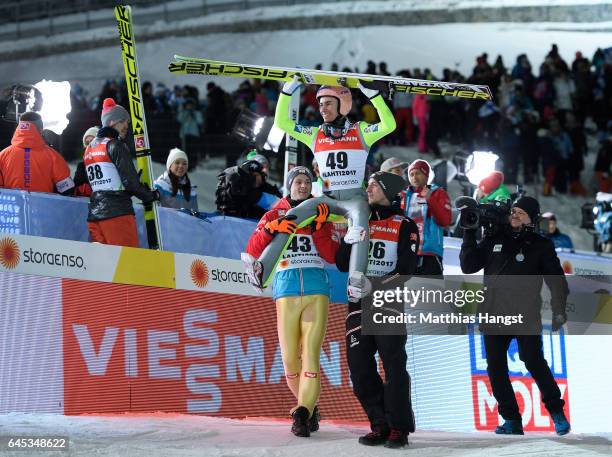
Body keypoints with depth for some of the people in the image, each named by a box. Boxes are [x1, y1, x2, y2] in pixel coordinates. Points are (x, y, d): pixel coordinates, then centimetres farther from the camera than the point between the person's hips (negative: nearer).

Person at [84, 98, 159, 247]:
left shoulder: (89, 149, 18)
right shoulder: (115, 145, -6)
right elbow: (130, 182, -12)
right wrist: (151, 195, 5)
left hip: (94, 215, 8)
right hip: (118, 213, -8)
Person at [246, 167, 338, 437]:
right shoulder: (274, 216, 14)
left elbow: (332, 256, 4)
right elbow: (253, 251, 1)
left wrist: (319, 227, -7)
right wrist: (270, 229, -14)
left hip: (317, 291, 0)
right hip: (286, 290, 0)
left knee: (311, 353, -12)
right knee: (289, 356, -2)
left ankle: (302, 413, -16)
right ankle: (309, 406, 18)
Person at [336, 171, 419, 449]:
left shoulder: (405, 226, 2)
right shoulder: (361, 223, 17)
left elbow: (406, 269, -8)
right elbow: (342, 265, 12)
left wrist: (376, 285, -20)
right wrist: (349, 241, -7)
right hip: (360, 303, 5)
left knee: (393, 364, -11)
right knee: (359, 366, -1)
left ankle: (399, 428, -7)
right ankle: (380, 425, 7)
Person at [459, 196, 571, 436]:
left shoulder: (540, 245, 2)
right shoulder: (493, 240, 9)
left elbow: (555, 279, -1)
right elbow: (468, 266, 6)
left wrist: (559, 310, -10)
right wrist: (469, 235, 0)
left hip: (526, 317, -4)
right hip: (493, 315, 4)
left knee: (535, 363, -8)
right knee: (496, 370, 3)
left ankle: (557, 412, 9)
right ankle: (511, 420, 10)